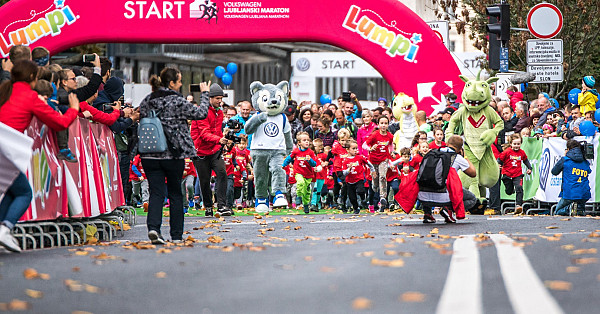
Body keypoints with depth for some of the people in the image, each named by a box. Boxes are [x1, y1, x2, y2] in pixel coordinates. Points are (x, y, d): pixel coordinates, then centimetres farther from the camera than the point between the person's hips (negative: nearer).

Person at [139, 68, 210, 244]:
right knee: (175, 195, 9)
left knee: (156, 193, 2)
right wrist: (205, 94, 10)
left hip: (150, 156, 4)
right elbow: (201, 113, -3)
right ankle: (176, 235, 14)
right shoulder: (177, 102, -10)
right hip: (173, 156, -3)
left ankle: (153, 227, -20)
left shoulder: (147, 101, 5)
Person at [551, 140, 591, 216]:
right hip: (584, 195, 4)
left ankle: (568, 209, -17)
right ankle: (580, 210, -8)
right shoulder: (586, 162, 11)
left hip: (569, 195, -4)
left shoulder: (565, 160, 0)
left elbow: (554, 172, 13)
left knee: (558, 212, 16)